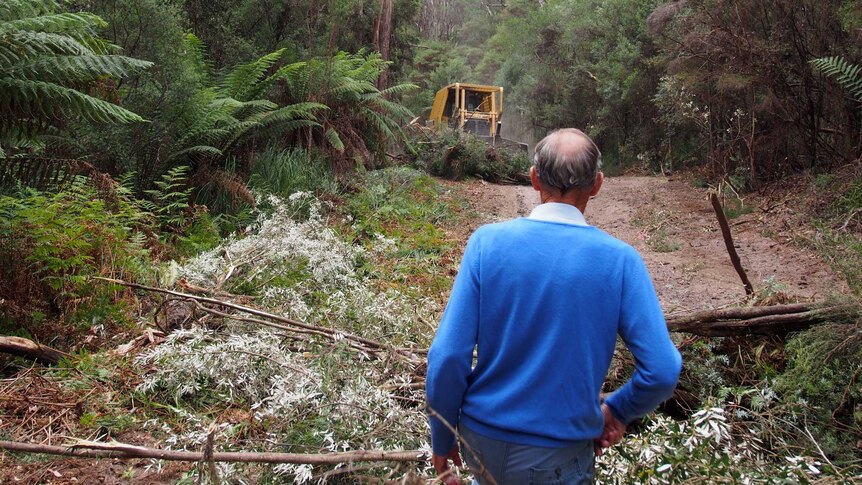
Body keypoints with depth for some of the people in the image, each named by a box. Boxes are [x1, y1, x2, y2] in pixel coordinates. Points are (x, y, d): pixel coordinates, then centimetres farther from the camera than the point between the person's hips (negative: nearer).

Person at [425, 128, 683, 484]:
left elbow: (447, 356, -14)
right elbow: (662, 371, -14)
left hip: (482, 442, 2)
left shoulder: (487, 241, -13)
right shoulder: (619, 259, -13)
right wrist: (616, 411, 6)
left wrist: (442, 438, 1)